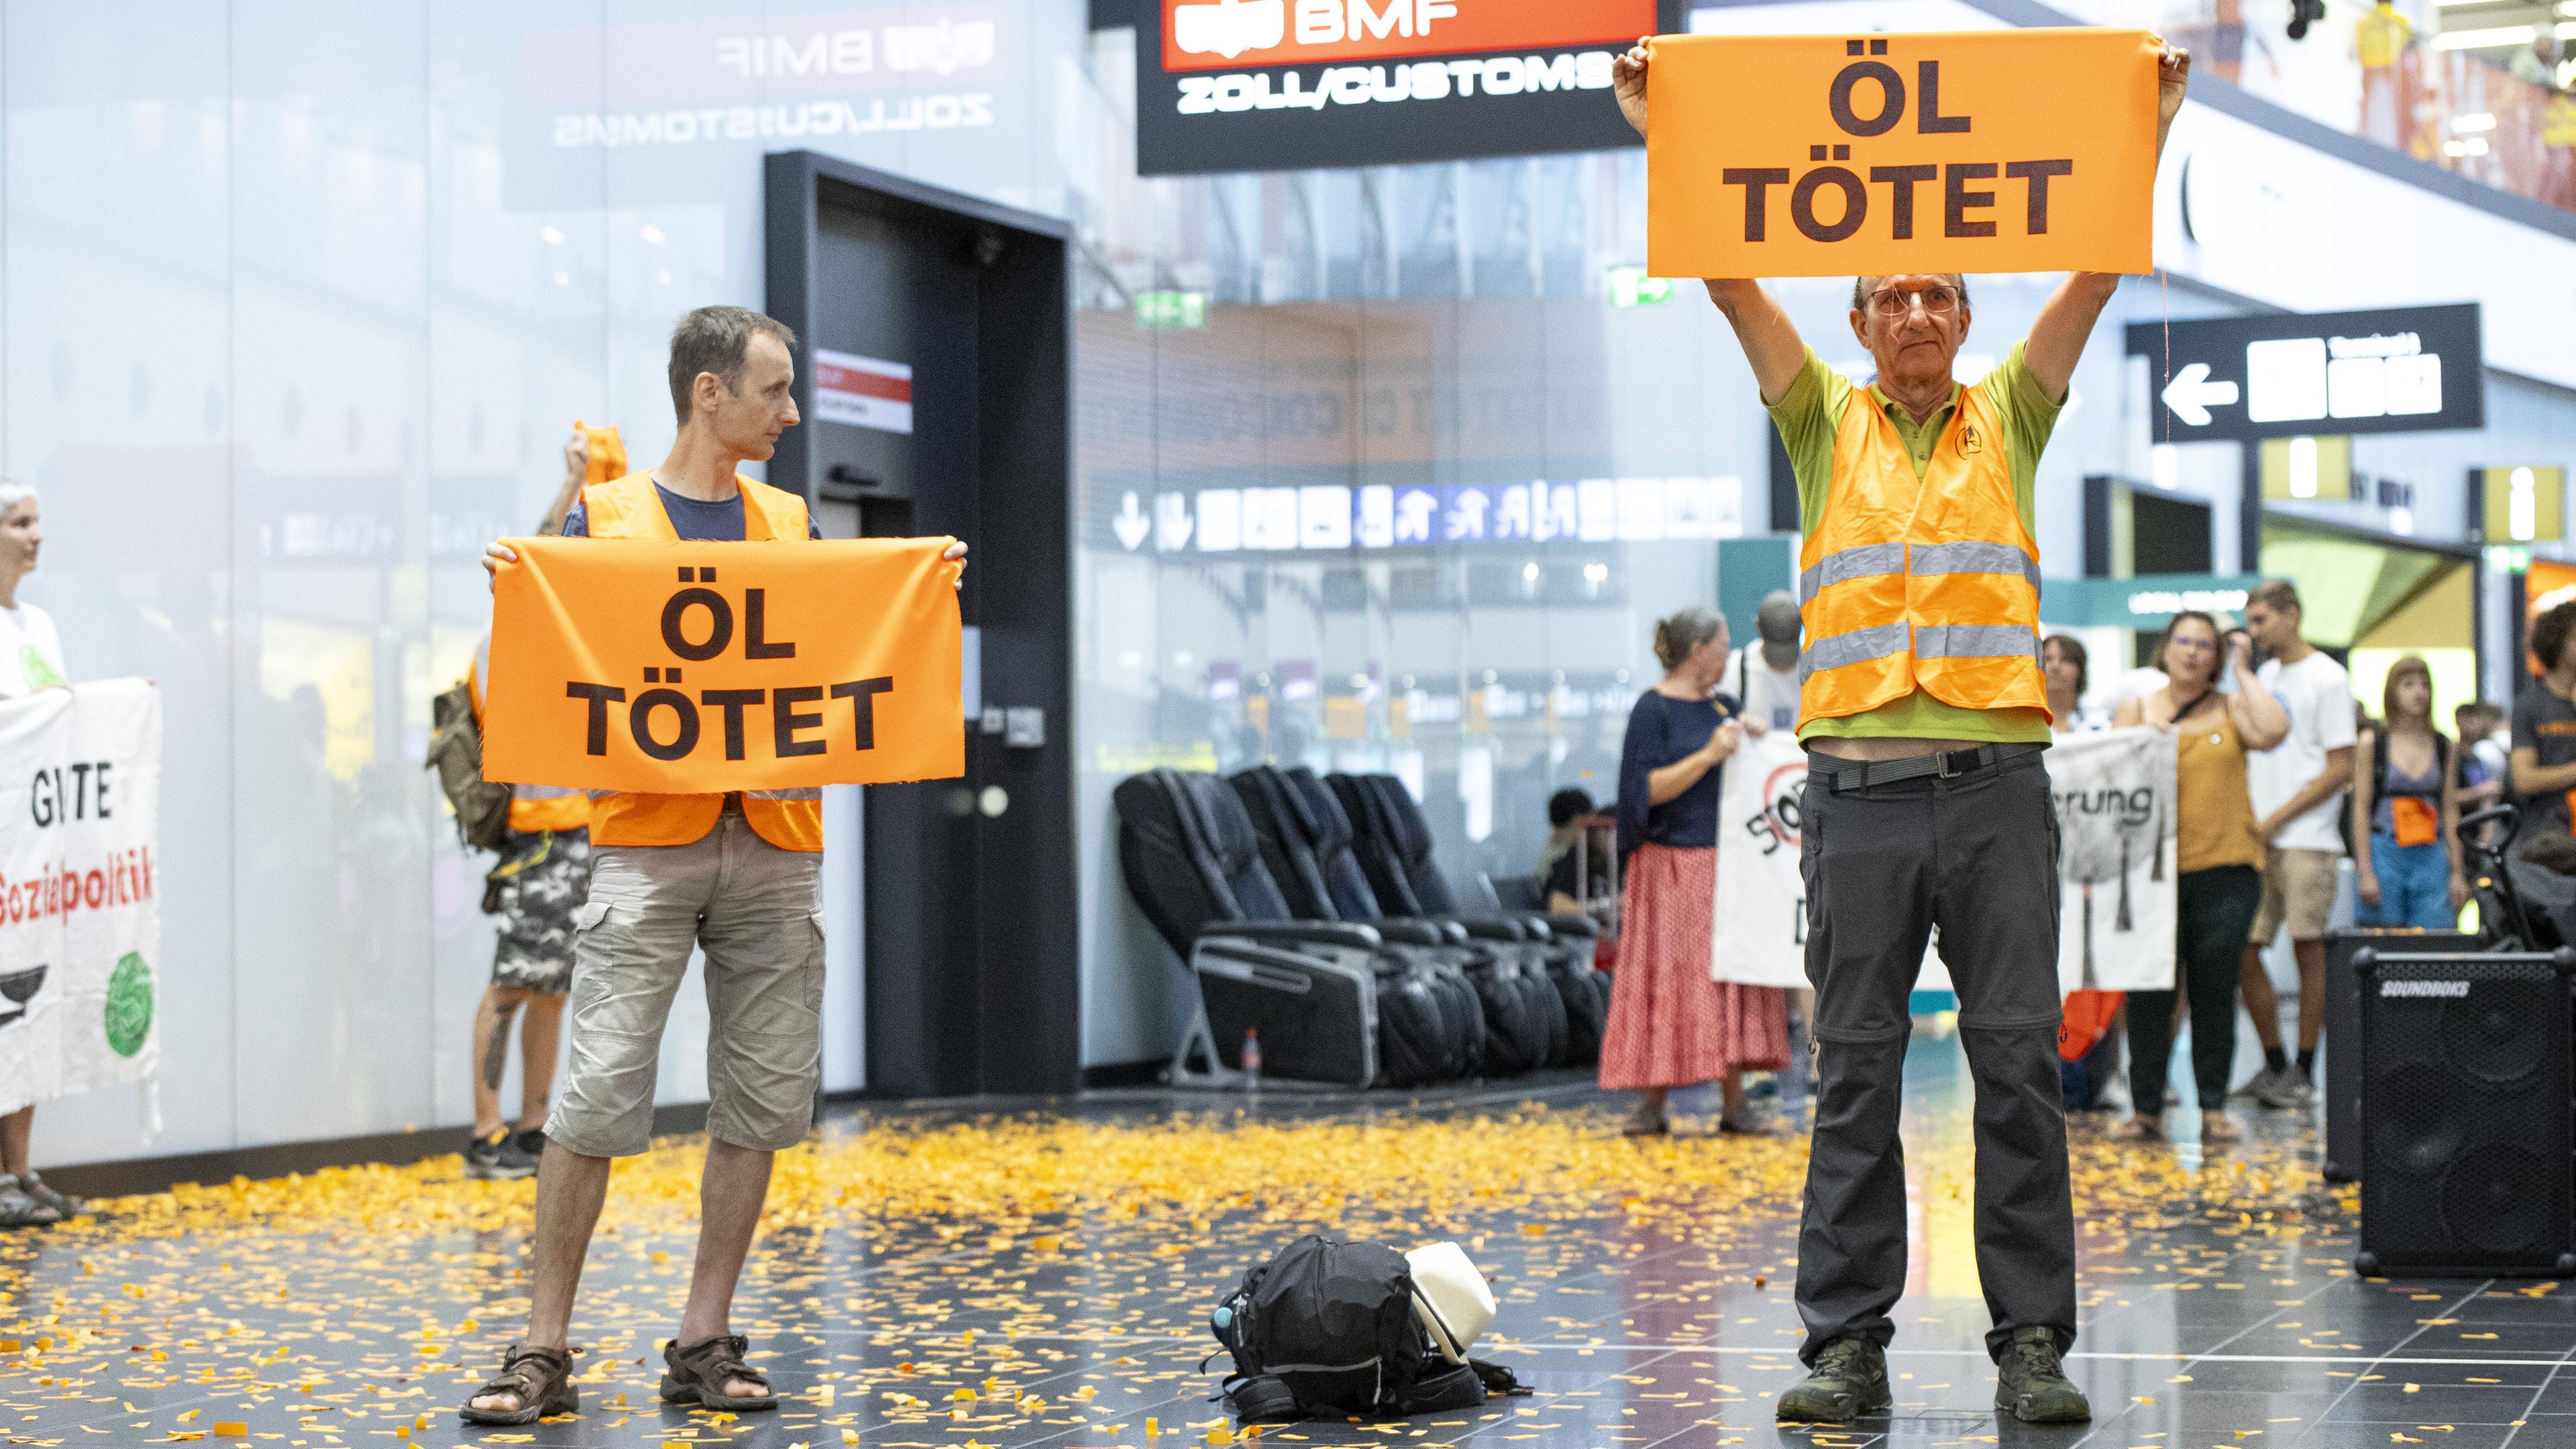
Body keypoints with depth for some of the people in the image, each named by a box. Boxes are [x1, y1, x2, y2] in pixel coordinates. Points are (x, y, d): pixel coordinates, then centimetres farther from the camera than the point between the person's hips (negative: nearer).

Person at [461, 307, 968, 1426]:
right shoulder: (602, 518, 3)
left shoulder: (791, 522, 15)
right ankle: (544, 1351, -1)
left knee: (761, 1099, 3)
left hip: (774, 841, 4)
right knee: (599, 1097, -9)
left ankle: (705, 1343, 12)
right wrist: (513, 591, -13)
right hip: (646, 840, -4)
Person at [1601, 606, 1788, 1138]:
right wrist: (1708, 756, -22)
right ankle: (1652, 1105, 0)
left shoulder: (1723, 707, 12)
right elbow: (1647, 789, -15)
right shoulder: (1652, 710, -8)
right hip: (1671, 869, -6)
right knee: (1665, 983, -4)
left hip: (1726, 865, 6)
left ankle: (1735, 1103, 7)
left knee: (1732, 980, 4)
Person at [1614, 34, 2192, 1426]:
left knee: (2020, 1065, -1)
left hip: (1997, 785, 0)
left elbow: (2096, 272, 5)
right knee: (1854, 1073, 2)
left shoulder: (2008, 419, 13)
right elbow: (1729, 276, 4)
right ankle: (1846, 1342, 6)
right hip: (1860, 783, 0)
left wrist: (2149, 130, -2)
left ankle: (2032, 1342, 4)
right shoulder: (1827, 422, 12)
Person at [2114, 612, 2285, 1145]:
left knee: (2214, 991, 3)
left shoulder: (2232, 708, 10)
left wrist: (2242, 671, -1)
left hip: (2225, 867, 0)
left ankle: (2214, 1107, 9)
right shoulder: (2137, 711, 12)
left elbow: (2273, 730, -10)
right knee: (2150, 992, -1)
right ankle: (2146, 1107, 5)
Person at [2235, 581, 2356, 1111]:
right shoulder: (2264, 676, 18)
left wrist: (2274, 821, -12)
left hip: (2307, 841, -7)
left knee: (2308, 949, -3)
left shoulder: (2327, 679, -5)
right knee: (2241, 949, 2)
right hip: (2255, 839, 7)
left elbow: (2339, 770, -9)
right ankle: (2274, 1064, 14)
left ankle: (2303, 1072, 4)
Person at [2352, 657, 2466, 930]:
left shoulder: (2442, 746, 11)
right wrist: (2366, 873, -9)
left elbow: (2451, 811, 12)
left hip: (2431, 856, 2)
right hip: (2385, 853, -2)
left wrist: (2457, 872, 7)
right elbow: (2360, 809, -2)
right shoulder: (2372, 743, 1)